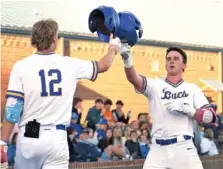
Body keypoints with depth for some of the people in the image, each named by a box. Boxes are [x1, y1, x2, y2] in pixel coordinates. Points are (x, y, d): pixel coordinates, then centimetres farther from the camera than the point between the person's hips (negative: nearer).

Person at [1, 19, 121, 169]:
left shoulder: (21, 66, -4)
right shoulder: (70, 65, 2)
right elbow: (104, 65, 20)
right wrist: (113, 48, 41)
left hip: (29, 137, 0)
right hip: (57, 138, 0)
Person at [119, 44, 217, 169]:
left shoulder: (192, 89, 11)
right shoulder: (155, 85, 9)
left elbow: (210, 117, 3)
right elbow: (134, 79, -10)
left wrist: (186, 109, -11)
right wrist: (128, 60, -30)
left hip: (184, 148, 0)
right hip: (158, 149, 0)